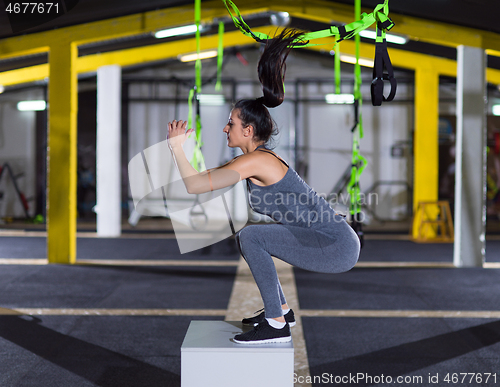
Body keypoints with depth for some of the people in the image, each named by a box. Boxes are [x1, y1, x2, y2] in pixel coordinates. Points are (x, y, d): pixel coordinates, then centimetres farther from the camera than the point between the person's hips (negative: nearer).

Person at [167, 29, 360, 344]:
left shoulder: (255, 161, -16)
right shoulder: (256, 159, 12)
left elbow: (195, 185, -20)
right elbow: (205, 176, 26)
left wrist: (177, 145, -9)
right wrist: (182, 145, 20)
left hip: (338, 247, -10)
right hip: (334, 243, 10)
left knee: (250, 236, -18)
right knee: (251, 237, 18)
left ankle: (276, 326, -13)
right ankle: (281, 310, 24)